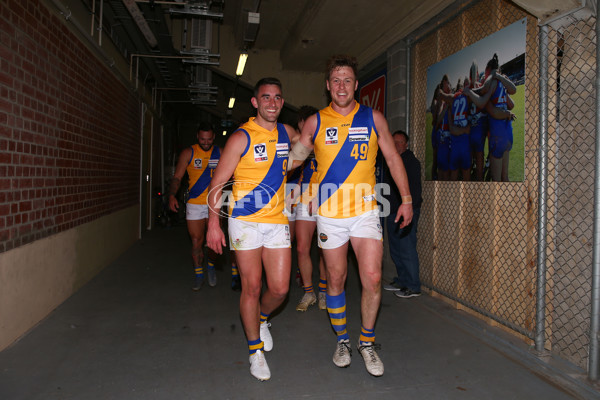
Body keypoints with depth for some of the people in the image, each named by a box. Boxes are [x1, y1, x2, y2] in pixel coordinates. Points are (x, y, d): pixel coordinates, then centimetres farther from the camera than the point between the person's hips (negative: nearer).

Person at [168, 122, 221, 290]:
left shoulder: (220, 153, 5)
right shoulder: (188, 153, 2)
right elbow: (177, 177, 1)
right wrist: (172, 195, -14)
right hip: (194, 204, 0)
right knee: (196, 241, 3)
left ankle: (211, 265, 28)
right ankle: (198, 274, 19)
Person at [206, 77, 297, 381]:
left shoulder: (286, 133, 9)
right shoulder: (241, 138, -7)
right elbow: (217, 182, -7)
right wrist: (213, 223, -14)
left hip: (277, 220, 4)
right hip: (245, 220, -4)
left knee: (280, 289, 4)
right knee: (252, 287, 2)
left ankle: (261, 318, 38)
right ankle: (255, 350, 21)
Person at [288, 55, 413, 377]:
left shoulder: (373, 118, 4)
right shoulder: (315, 122, 3)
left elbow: (393, 159, 10)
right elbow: (292, 159, 11)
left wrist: (406, 199, 8)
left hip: (365, 211, 0)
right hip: (329, 214, 0)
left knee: (372, 278, -6)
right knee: (336, 279, 9)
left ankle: (367, 341, 18)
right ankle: (342, 340, 31)